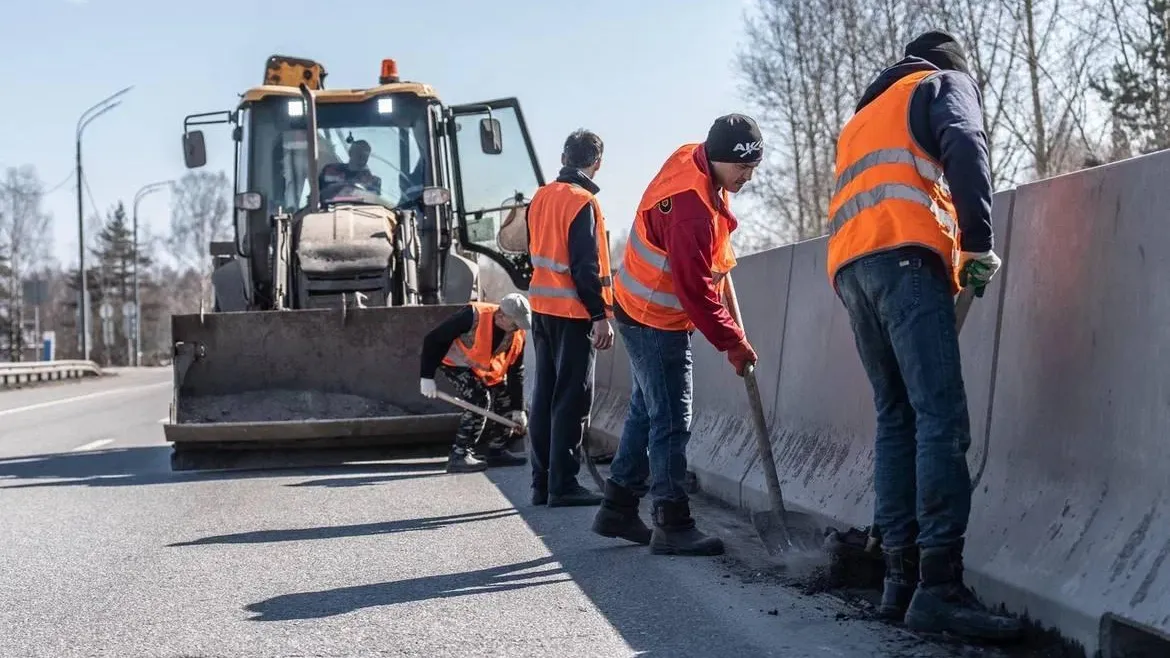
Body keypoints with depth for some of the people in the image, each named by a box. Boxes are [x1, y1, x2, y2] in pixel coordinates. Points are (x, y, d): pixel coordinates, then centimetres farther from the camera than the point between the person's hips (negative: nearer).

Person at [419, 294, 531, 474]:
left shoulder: (518, 335, -15)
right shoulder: (473, 316, -36)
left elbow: (516, 372, -4)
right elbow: (433, 339, -29)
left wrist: (518, 408, -6)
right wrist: (427, 376, -27)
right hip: (457, 362, -7)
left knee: (506, 401, 1)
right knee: (479, 400, -24)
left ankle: (495, 451, 17)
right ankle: (459, 455, -19)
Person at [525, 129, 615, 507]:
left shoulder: (541, 197, 10)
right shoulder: (582, 203, -15)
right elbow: (586, 266, -19)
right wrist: (600, 315, -17)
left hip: (542, 308, 8)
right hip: (574, 313, -8)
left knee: (545, 394, 11)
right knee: (572, 399, -4)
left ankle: (542, 482, 15)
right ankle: (562, 486, -4)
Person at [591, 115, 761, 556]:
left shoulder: (690, 158, -1)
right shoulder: (691, 209, -31)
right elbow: (696, 291, -27)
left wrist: (719, 261, 15)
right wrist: (733, 343, -19)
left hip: (642, 312, 10)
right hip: (657, 322, -10)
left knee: (646, 411, 16)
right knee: (671, 421, -6)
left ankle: (618, 508, 25)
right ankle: (673, 526, -1)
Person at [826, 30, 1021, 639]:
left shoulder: (863, 116, 37)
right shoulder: (946, 83, 15)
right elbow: (963, 147, -6)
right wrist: (979, 242, -9)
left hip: (848, 267, 8)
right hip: (904, 257, -7)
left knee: (896, 420, 6)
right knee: (941, 419, -15)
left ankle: (900, 577, -2)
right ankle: (939, 585, -25)